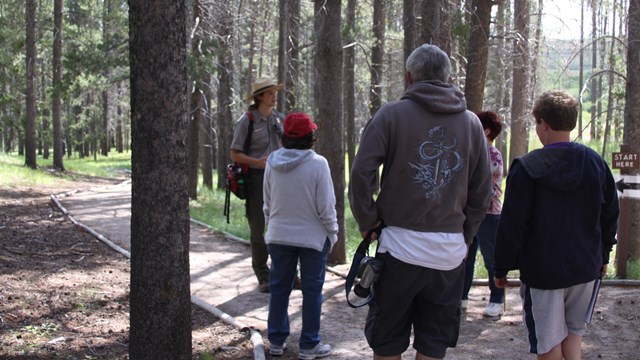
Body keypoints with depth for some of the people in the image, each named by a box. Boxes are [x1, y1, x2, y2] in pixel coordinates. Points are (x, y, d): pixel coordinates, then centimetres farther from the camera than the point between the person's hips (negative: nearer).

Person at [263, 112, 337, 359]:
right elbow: (326, 206, -14)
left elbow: (267, 203, 6)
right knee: (312, 291, 6)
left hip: (279, 236, 4)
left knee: (279, 287, 15)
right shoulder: (318, 164, -17)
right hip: (312, 236, -4)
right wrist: (332, 232, 0)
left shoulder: (272, 163, -4)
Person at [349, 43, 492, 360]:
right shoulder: (471, 122, 8)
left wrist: (367, 221, 1)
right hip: (450, 253, 3)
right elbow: (482, 191, 10)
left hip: (399, 248, -3)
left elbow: (361, 173, -10)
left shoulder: (392, 114, -3)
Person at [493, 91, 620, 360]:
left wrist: (501, 268, -3)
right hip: (586, 267, 5)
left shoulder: (527, 168, -14)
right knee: (573, 331, 21)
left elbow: (512, 225, -13)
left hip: (542, 270, -4)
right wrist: (603, 256, 22)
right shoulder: (596, 163, 1)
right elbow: (610, 216, 10)